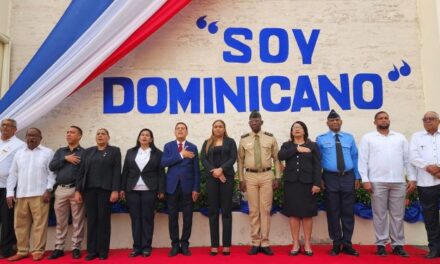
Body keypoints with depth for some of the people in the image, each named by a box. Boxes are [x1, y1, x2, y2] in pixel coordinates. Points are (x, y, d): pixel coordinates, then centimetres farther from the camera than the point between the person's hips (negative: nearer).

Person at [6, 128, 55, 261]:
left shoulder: (48, 152, 2)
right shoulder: (19, 153, 14)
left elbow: (52, 173, -2)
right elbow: (13, 174, 12)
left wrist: (48, 190, -10)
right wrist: (10, 193, 4)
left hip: (40, 194, -4)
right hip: (20, 195, 4)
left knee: (39, 223, -2)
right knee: (20, 224, 8)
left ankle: (38, 251, 6)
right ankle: (22, 251, 18)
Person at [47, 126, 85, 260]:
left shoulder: (84, 152, 2)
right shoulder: (60, 151, 16)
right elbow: (51, 166, 4)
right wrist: (65, 159, -9)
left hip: (76, 190, -3)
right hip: (60, 190, 4)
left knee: (77, 221, 2)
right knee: (61, 221, 10)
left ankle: (76, 248, 11)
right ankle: (59, 248, 19)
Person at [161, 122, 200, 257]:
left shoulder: (192, 147, 5)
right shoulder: (168, 146, 7)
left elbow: (196, 169, 2)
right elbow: (163, 162, -9)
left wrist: (196, 188, -4)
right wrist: (181, 155, -15)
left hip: (187, 186, 0)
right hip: (172, 185, 1)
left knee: (187, 216, 4)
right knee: (172, 217, 5)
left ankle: (184, 244, 16)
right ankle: (175, 244, 17)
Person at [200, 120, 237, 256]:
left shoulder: (230, 142, 10)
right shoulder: (207, 143, 14)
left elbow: (233, 158, -1)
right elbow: (203, 159, 3)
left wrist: (221, 169, -15)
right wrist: (213, 171, -13)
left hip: (227, 177, -1)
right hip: (211, 178, 2)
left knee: (226, 211, -1)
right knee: (213, 211, 1)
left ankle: (226, 245, 2)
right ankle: (214, 245, 5)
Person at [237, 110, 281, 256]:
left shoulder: (270, 138, 3)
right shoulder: (244, 139, 4)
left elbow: (276, 159, 6)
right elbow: (240, 160, 7)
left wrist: (277, 177, 0)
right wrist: (241, 179, 2)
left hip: (267, 175, 0)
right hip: (250, 176, 1)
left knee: (266, 209, 3)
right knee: (253, 210, 5)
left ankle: (265, 243, 12)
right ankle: (255, 243, 14)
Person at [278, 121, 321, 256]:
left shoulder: (313, 146, 8)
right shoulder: (287, 145, 12)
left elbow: (317, 166, 0)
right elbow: (280, 156, -10)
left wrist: (317, 183, -9)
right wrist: (297, 149, -12)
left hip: (307, 182, -1)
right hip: (291, 182, 1)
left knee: (307, 213, 2)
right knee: (293, 213, 3)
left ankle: (307, 244, 13)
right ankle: (296, 244, 12)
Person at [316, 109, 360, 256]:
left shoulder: (349, 138, 9)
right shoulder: (321, 139, 2)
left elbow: (355, 158, 9)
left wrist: (357, 177, 5)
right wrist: (319, 178, -4)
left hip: (348, 177, 2)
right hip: (330, 178, -2)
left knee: (348, 212, 6)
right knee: (333, 212, 5)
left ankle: (347, 244, 18)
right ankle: (336, 244, 17)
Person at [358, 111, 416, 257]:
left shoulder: (400, 137, 14)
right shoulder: (368, 138, 5)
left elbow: (407, 159, 11)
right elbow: (363, 160, 0)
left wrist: (412, 178, 3)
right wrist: (365, 180, -8)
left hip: (398, 182, 3)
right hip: (378, 182, -2)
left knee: (398, 215, 6)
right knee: (379, 214, 3)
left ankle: (398, 245, 16)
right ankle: (381, 244, 12)